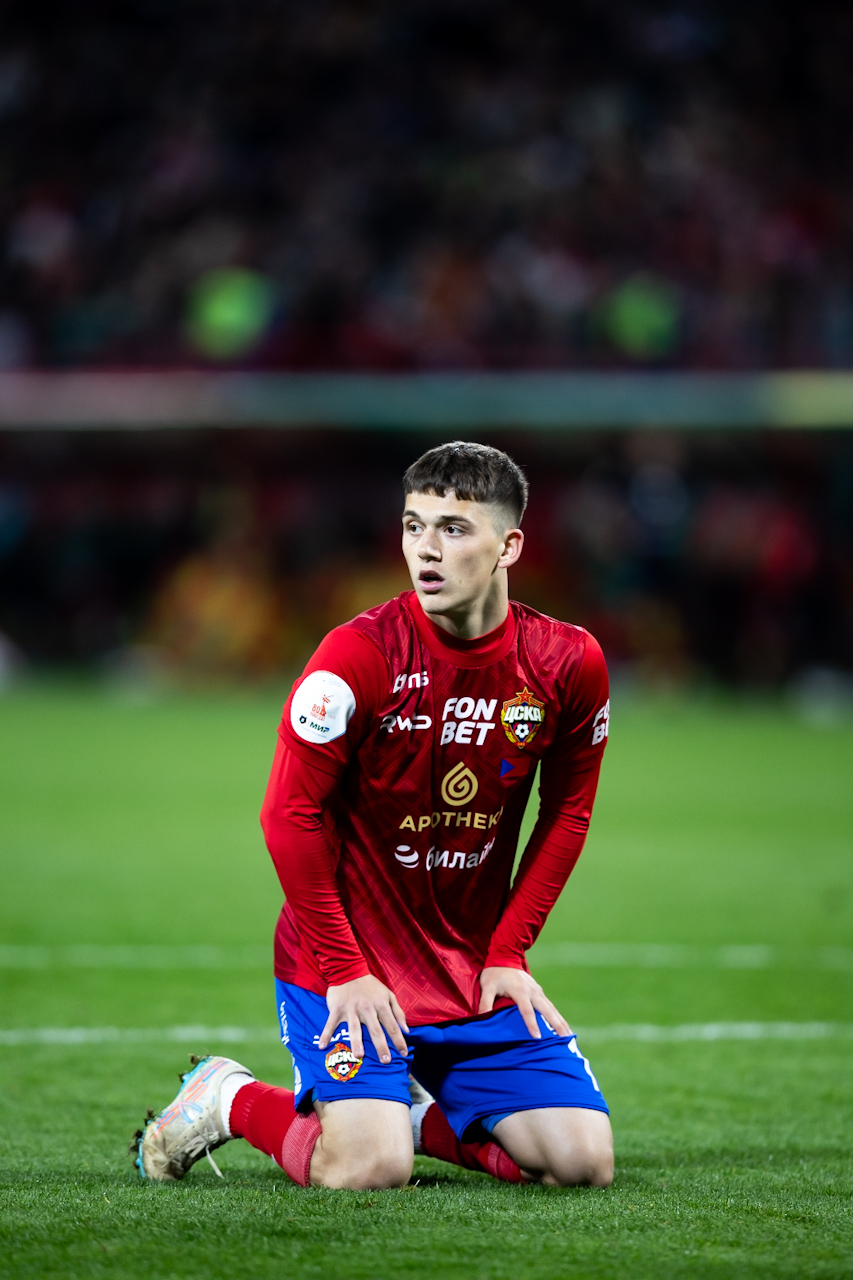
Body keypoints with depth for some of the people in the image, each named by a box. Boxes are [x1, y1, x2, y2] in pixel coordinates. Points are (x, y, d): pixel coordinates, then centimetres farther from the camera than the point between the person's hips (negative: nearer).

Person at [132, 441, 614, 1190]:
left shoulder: (568, 664, -5)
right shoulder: (361, 656, -17)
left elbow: (567, 812, 8)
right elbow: (290, 814, -13)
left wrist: (508, 954, 2)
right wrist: (344, 969, -13)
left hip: (478, 970, 4)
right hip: (348, 962, -4)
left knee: (583, 1162, -7)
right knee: (369, 1170, -22)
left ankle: (413, 1113, 20)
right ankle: (228, 1099, 9)